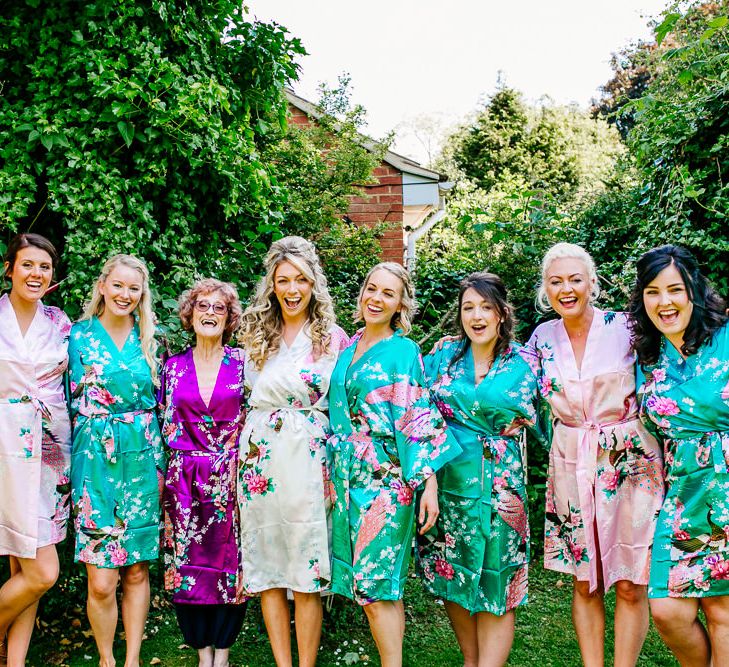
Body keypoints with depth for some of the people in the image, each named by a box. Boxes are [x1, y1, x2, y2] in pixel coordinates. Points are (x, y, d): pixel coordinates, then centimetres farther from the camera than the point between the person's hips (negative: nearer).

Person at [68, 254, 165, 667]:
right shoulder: (79, 336, 1)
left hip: (142, 459, 3)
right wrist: (71, 466, -4)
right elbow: (68, 403, 2)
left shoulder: (149, 340, 8)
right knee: (102, 580, -4)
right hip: (95, 460, -2)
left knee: (138, 570, 7)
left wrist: (159, 462, 8)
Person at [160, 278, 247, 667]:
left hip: (230, 478, -1)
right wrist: (161, 480, 5)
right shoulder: (173, 366, 7)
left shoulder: (242, 364, 3)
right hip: (184, 481, 1)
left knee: (230, 561, 2)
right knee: (187, 563, 4)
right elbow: (165, 426, 10)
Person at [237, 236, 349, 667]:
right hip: (261, 462, 4)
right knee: (267, 569, 8)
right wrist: (244, 453, 9)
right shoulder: (257, 338, 10)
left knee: (307, 575, 1)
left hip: (309, 462, -4)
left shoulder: (334, 339, -1)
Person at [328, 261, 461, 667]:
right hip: (349, 477, 6)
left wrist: (429, 482, -16)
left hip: (387, 480, -6)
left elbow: (419, 420, -10)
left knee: (376, 582, -6)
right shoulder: (348, 350, 13)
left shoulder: (404, 351, -5)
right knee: (365, 581, 7)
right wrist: (334, 473, 18)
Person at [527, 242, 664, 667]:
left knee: (630, 584, 2)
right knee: (585, 582, 10)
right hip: (571, 465, 3)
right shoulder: (543, 338, 3)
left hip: (630, 460, -3)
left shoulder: (625, 328, -8)